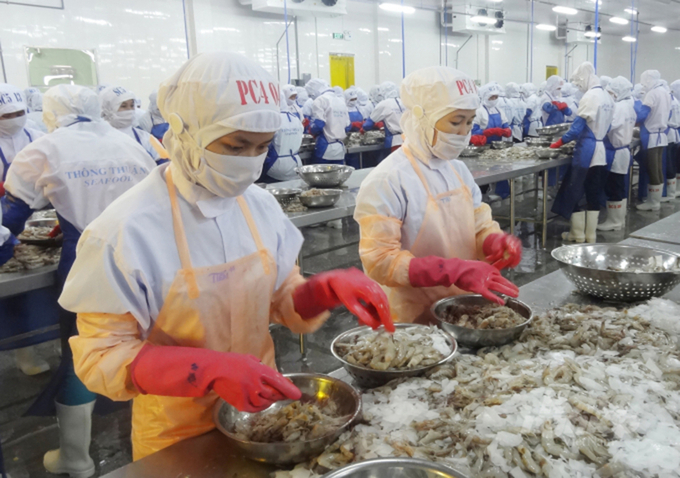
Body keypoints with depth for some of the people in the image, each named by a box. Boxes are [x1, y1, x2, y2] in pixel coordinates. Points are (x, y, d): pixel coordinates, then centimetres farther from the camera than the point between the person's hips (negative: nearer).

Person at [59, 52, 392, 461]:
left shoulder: (262, 207, -7)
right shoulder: (125, 231, -23)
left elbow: (286, 305, 2)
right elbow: (101, 357, -18)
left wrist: (328, 288, -20)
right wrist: (212, 371, -32)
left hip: (260, 414, 5)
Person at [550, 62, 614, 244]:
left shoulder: (589, 97, -15)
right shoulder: (608, 97, 10)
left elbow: (577, 128, -17)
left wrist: (559, 142, -6)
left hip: (586, 151, -8)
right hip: (600, 150, 8)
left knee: (572, 193, 3)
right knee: (594, 194, 11)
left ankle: (578, 235, 9)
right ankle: (591, 234, 16)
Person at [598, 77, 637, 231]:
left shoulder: (619, 107, -19)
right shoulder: (630, 105, 11)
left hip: (616, 153, -10)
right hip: (623, 151, 10)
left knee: (613, 189, -2)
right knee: (621, 188, 15)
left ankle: (614, 222, 5)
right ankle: (620, 219, 24)